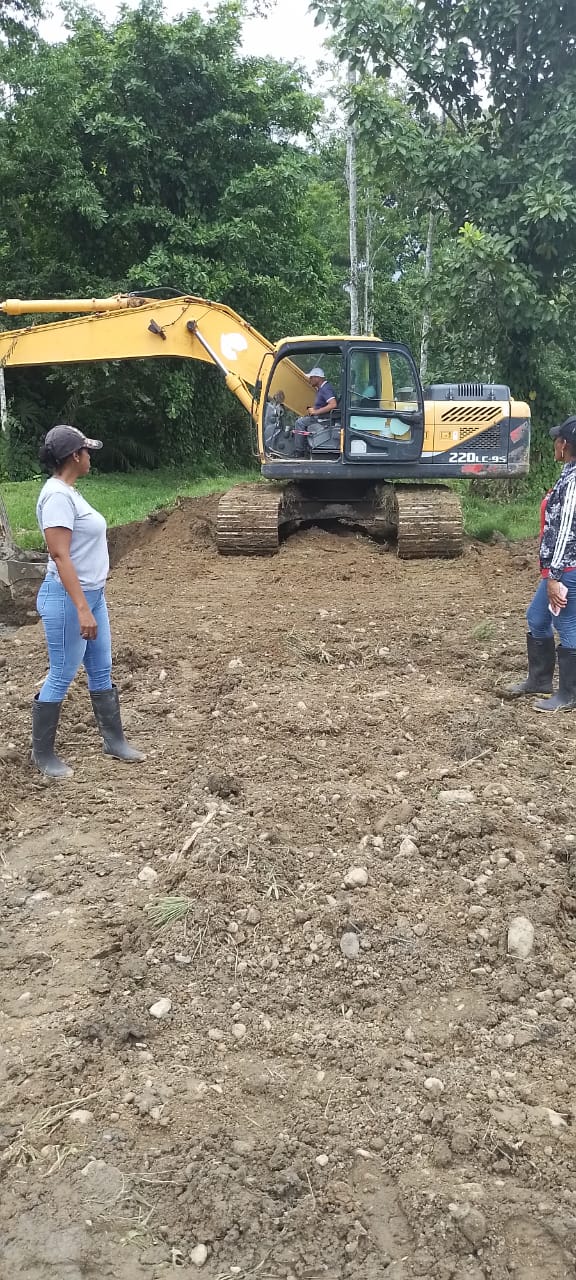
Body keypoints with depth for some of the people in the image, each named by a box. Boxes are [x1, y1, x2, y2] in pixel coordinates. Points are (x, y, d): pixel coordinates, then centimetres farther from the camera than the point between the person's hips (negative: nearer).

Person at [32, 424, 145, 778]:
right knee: (61, 677, 1)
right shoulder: (58, 496, -20)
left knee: (102, 670, 16)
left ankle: (115, 741, 28)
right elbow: (59, 555, -25)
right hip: (68, 599, -10)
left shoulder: (69, 492, 10)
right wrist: (81, 608, -28)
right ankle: (43, 755, 15)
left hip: (92, 593, 10)